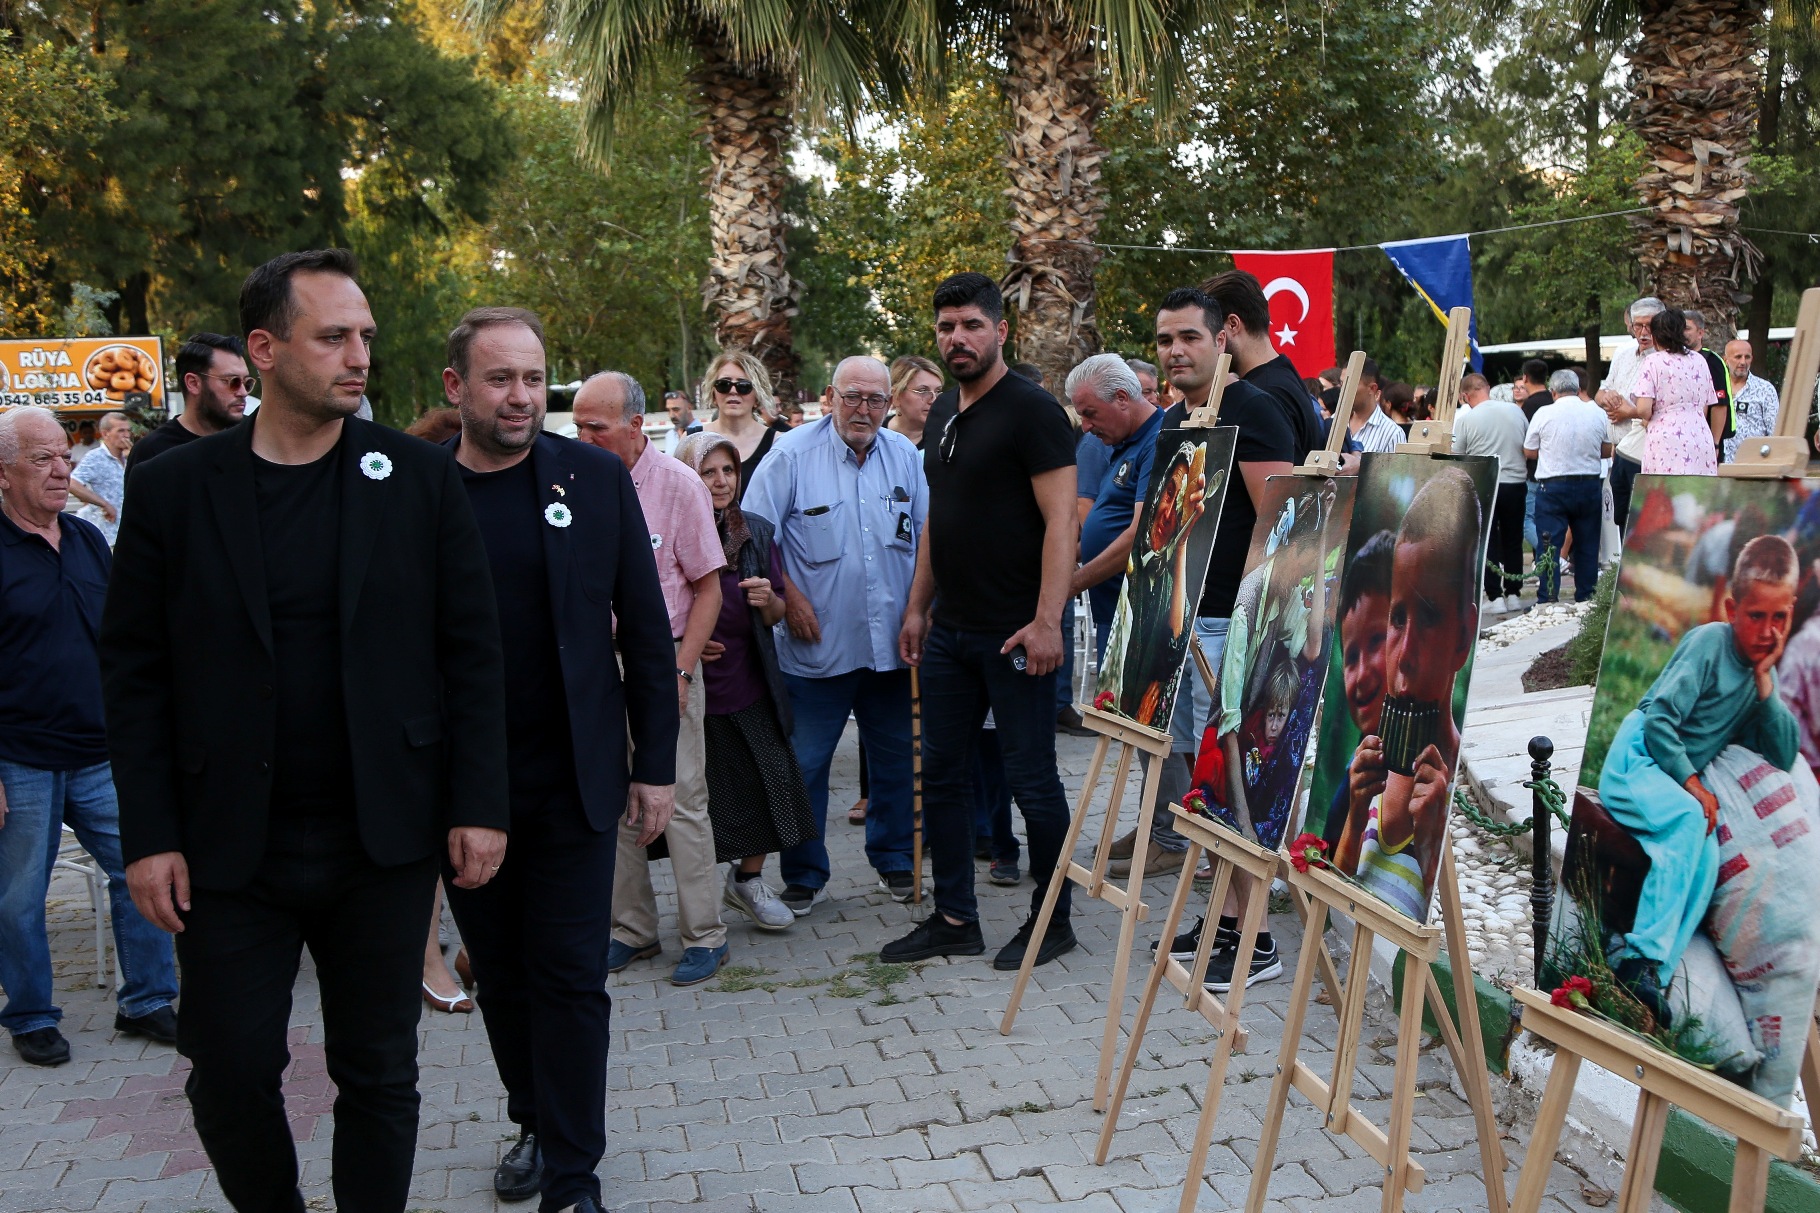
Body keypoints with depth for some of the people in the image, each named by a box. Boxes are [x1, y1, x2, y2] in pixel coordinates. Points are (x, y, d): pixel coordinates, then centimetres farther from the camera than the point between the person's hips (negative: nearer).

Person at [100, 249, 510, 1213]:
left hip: (382, 842, 0)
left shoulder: (419, 478, -1)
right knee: (230, 1073, 9)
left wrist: (478, 806, -5)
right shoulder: (172, 488, -1)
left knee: (379, 1073, 11)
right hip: (228, 847, 1)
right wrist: (148, 835, -4)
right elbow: (135, 673, 1)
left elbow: (470, 652, 0)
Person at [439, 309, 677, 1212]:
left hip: (572, 780, -1)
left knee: (570, 978, 3)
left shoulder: (595, 478, -2)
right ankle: (534, 1124, 37)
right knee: (499, 974, 16)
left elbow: (644, 628, 1)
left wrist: (655, 763, -2)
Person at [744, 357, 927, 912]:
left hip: (892, 643, 3)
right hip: (817, 643, -3)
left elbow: (927, 538, 12)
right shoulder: (794, 454, -5)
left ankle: (894, 861, 30)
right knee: (803, 763, 2)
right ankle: (803, 875, 18)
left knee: (896, 758, 12)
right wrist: (788, 596, -10)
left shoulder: (905, 456, 6)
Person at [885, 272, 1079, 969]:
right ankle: (954, 919, 24)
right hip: (948, 630, 8)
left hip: (1014, 633, -8)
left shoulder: (1031, 411, -10)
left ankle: (1051, 920, 18)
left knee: (1031, 779, 2)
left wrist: (1046, 621, -24)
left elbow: (1060, 521, -17)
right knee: (942, 774, 12)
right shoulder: (942, 416, 14)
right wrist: (917, 606, 16)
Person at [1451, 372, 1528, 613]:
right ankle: (1513, 594, 17)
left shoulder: (1465, 419, -9)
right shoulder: (1515, 411, 2)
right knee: (1513, 541, 14)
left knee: (1488, 542, 3)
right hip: (1516, 483, 3)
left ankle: (1495, 597, -2)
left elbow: (1457, 457, -3)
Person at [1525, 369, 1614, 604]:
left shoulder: (1544, 413, -7)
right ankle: (1586, 596, 18)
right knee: (1587, 545, 12)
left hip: (1553, 486, -3)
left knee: (1549, 545, -1)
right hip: (1590, 484, 3)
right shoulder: (1597, 413, 1)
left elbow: (1529, 452, 0)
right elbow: (1607, 451, 11)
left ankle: (1547, 600, -4)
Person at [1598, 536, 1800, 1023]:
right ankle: (1643, 958, -38)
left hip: (1678, 786, 7)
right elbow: (1659, 718, -14)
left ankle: (1651, 973, -31)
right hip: (1635, 763, -7)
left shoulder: (1761, 674, 14)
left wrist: (1764, 681, -1)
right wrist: (1691, 783, -17)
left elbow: (1784, 756, 8)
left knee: (1708, 855, -23)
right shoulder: (1709, 642, -8)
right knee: (1689, 820, -35)